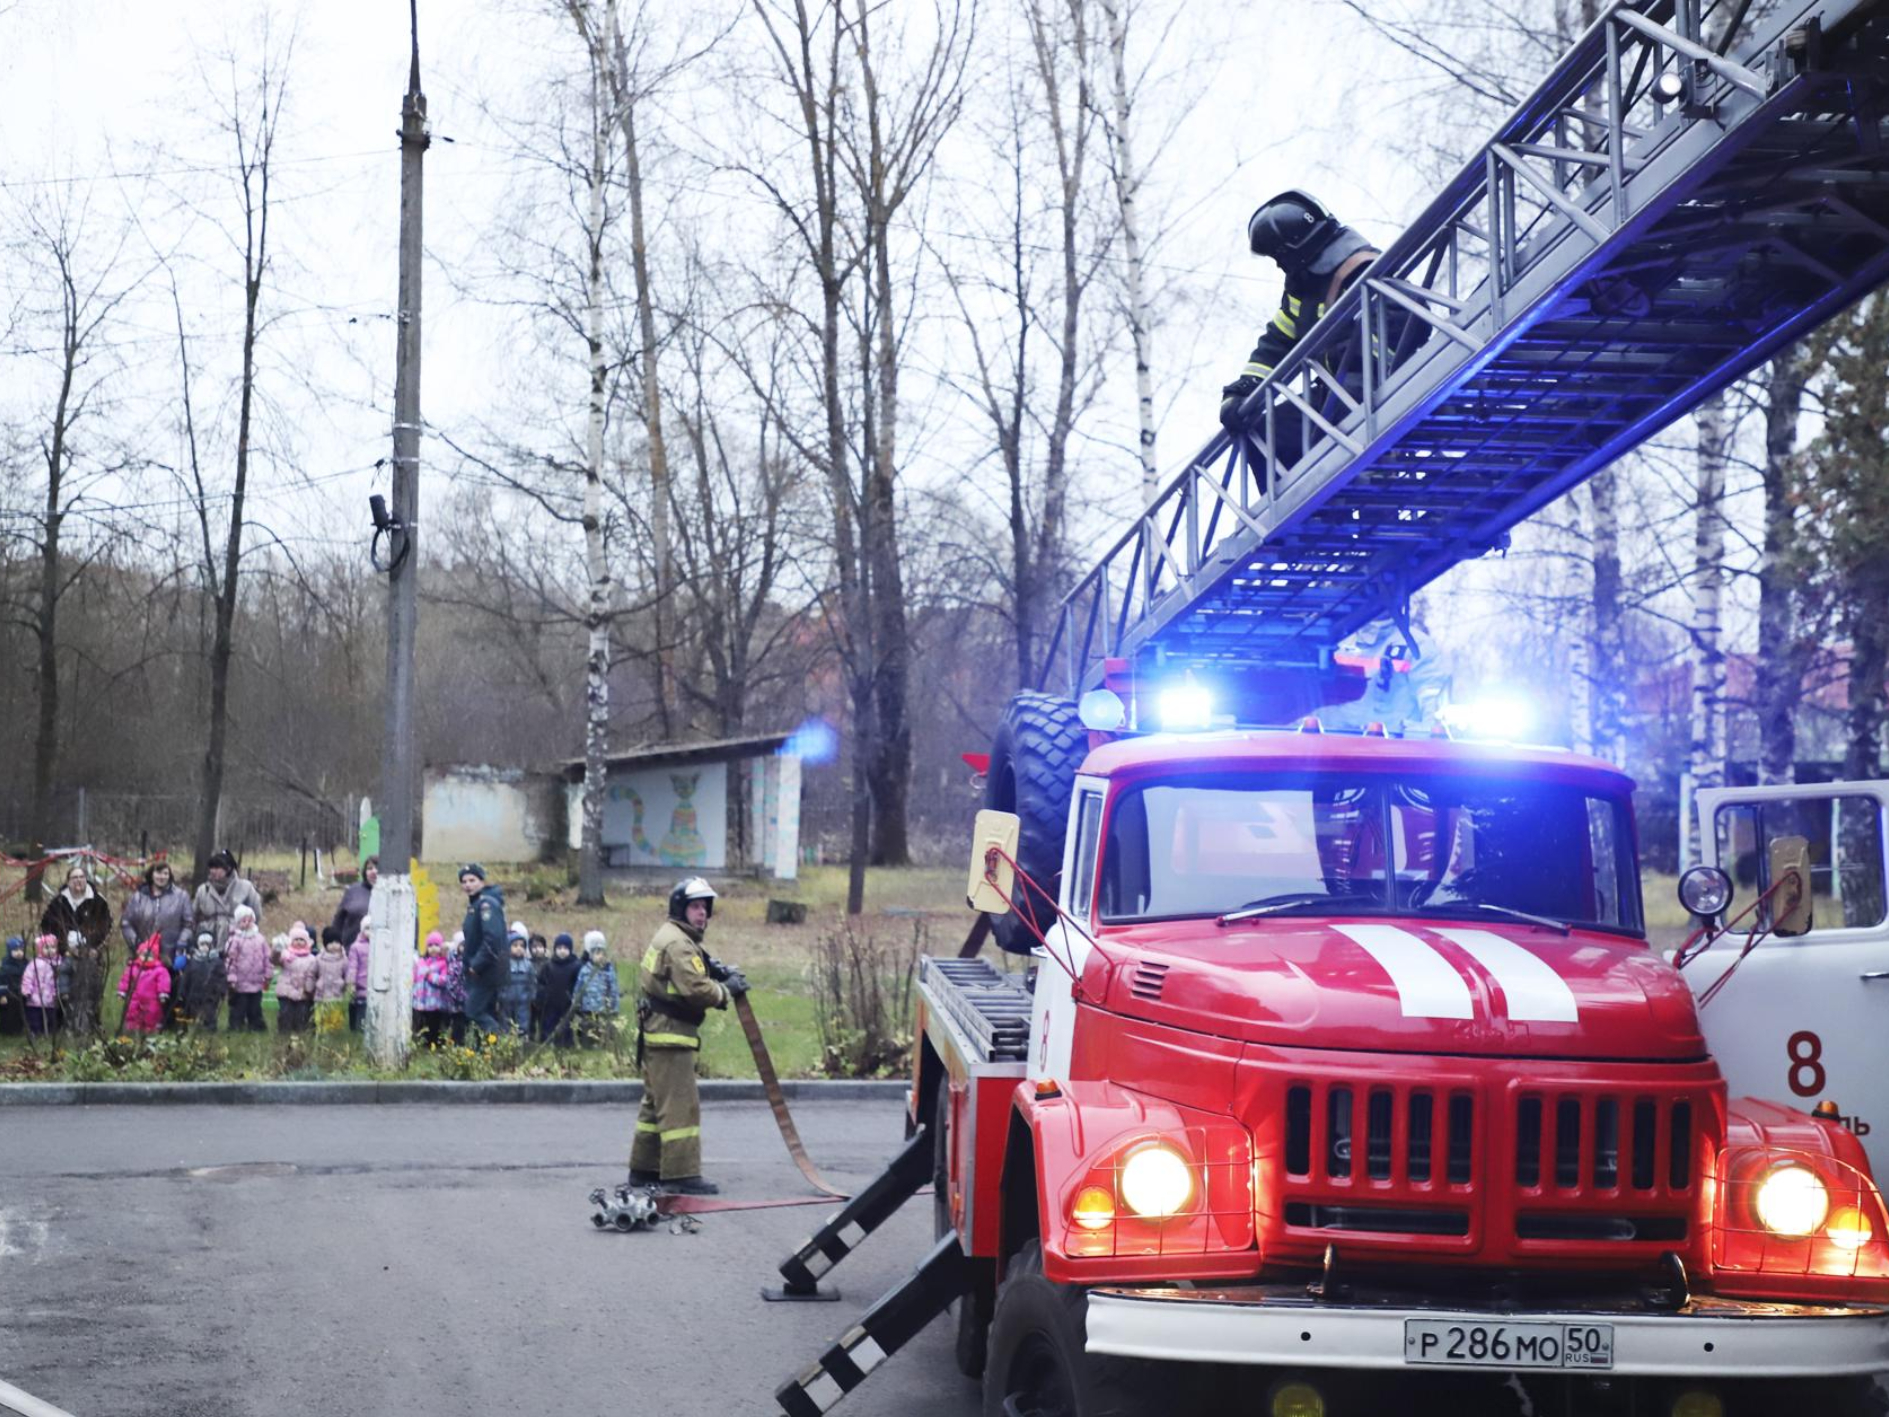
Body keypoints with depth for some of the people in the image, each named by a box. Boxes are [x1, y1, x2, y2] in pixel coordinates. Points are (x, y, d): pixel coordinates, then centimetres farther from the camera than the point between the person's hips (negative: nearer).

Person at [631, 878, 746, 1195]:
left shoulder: (675, 938, 18)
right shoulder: (677, 943, -16)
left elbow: (687, 982, 18)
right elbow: (695, 989, -25)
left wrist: (718, 976, 2)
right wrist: (726, 990, -10)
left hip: (658, 1033, 11)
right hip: (670, 1034, -11)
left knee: (656, 1103, 17)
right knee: (681, 1106, -11)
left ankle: (644, 1169, 24)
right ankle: (681, 1175, -12)